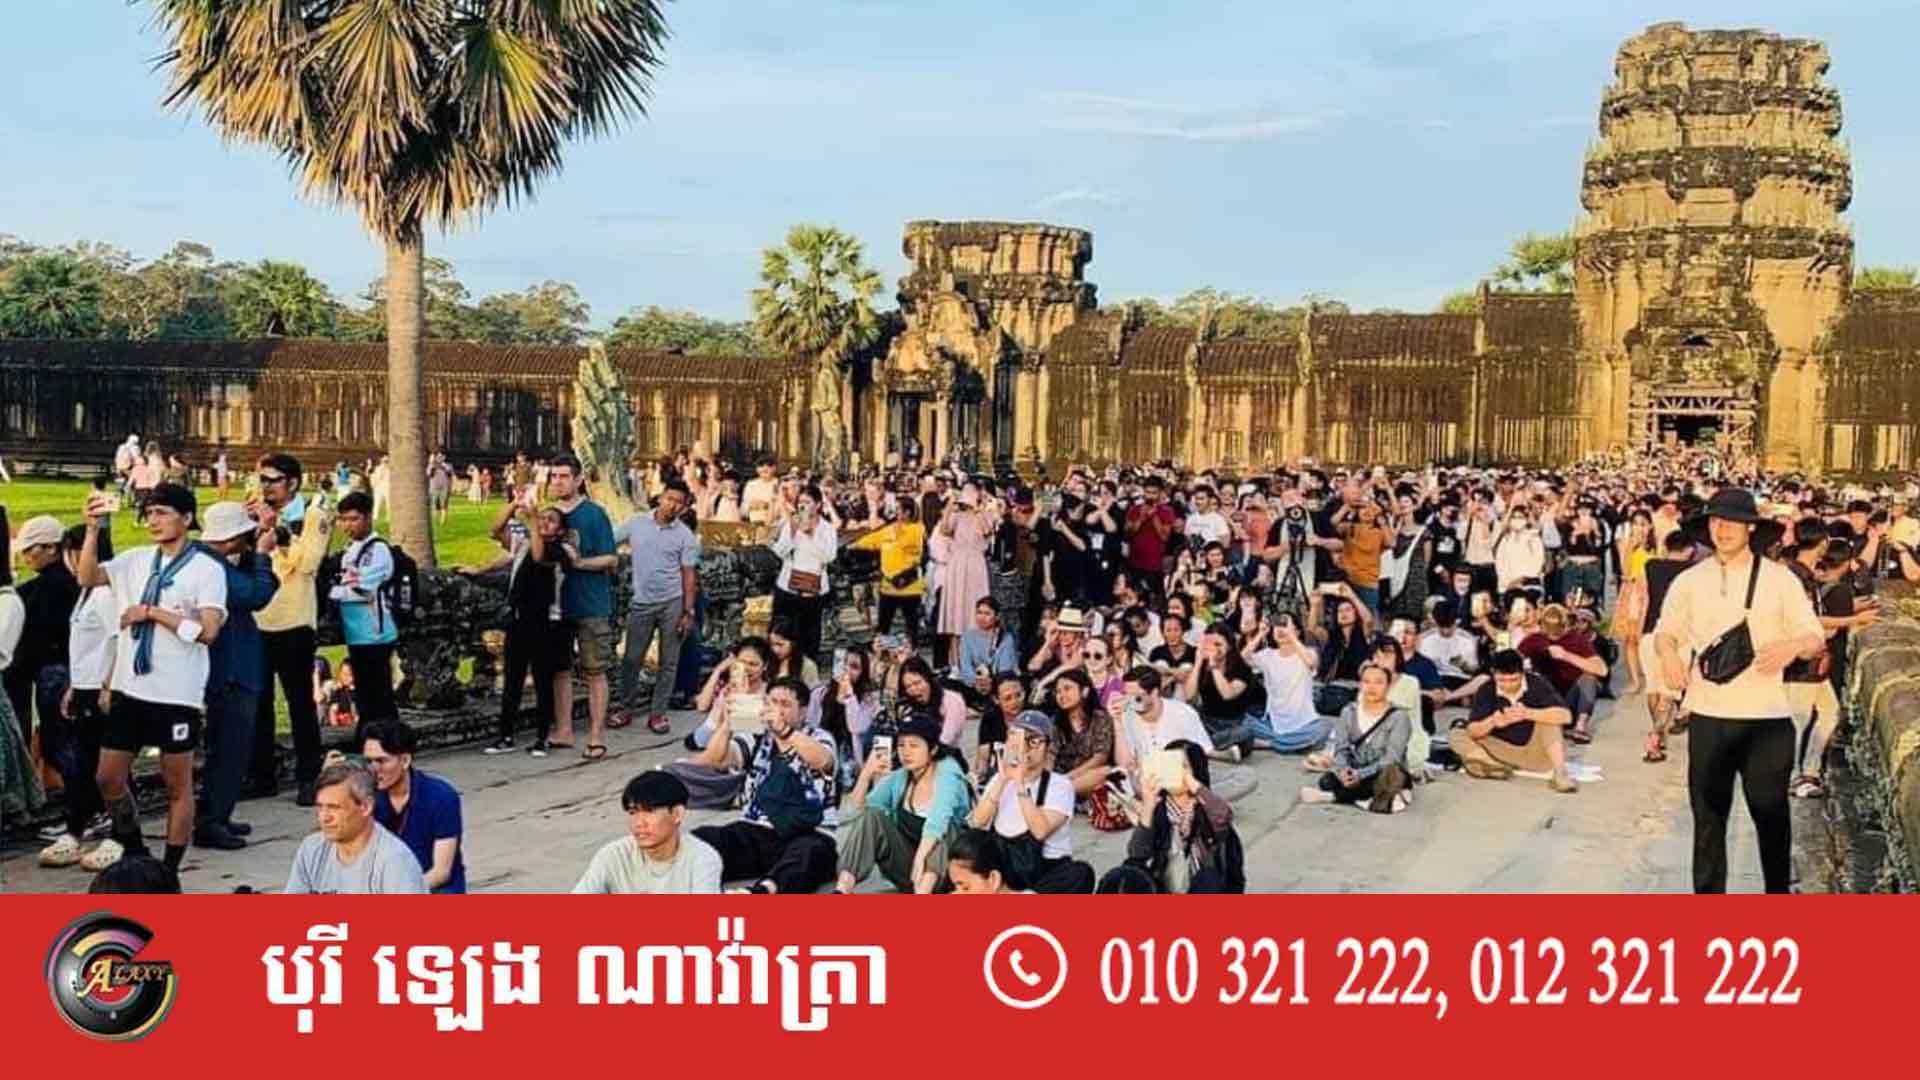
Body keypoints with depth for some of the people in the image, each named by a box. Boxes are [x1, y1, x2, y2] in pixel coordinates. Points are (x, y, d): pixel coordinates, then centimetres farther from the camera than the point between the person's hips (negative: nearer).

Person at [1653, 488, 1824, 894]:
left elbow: (1815, 638, 1)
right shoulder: (1690, 580, 7)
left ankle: (1779, 892, 23)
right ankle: (1707, 894, 16)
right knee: (1709, 811, 7)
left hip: (1767, 714, -1)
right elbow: (1666, 630, 12)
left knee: (1770, 810, 7)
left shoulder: (1779, 579, 2)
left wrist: (1793, 646, -22)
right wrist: (1668, 651, -12)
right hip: (1708, 712, 1)